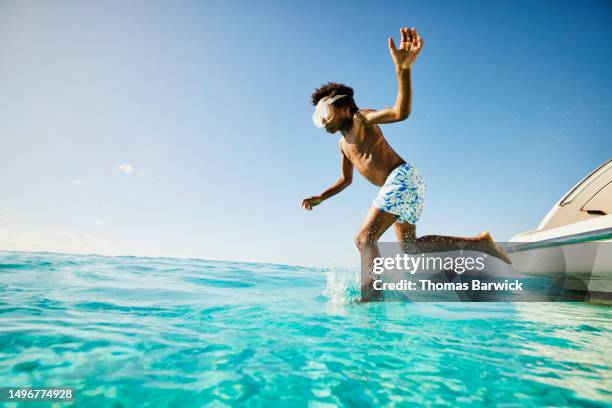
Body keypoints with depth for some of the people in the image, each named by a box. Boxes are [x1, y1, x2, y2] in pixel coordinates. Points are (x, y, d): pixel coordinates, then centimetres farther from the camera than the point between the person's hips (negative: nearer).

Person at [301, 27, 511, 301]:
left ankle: (370, 299, -26)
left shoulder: (362, 118, -1)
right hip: (399, 185, 10)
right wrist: (319, 198, 24)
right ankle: (478, 241, 16)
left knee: (364, 238, -19)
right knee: (409, 245, 14)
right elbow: (346, 179, 32)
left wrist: (403, 68, -36)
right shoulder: (343, 144, 24)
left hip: (403, 177, -10)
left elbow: (401, 112, -21)